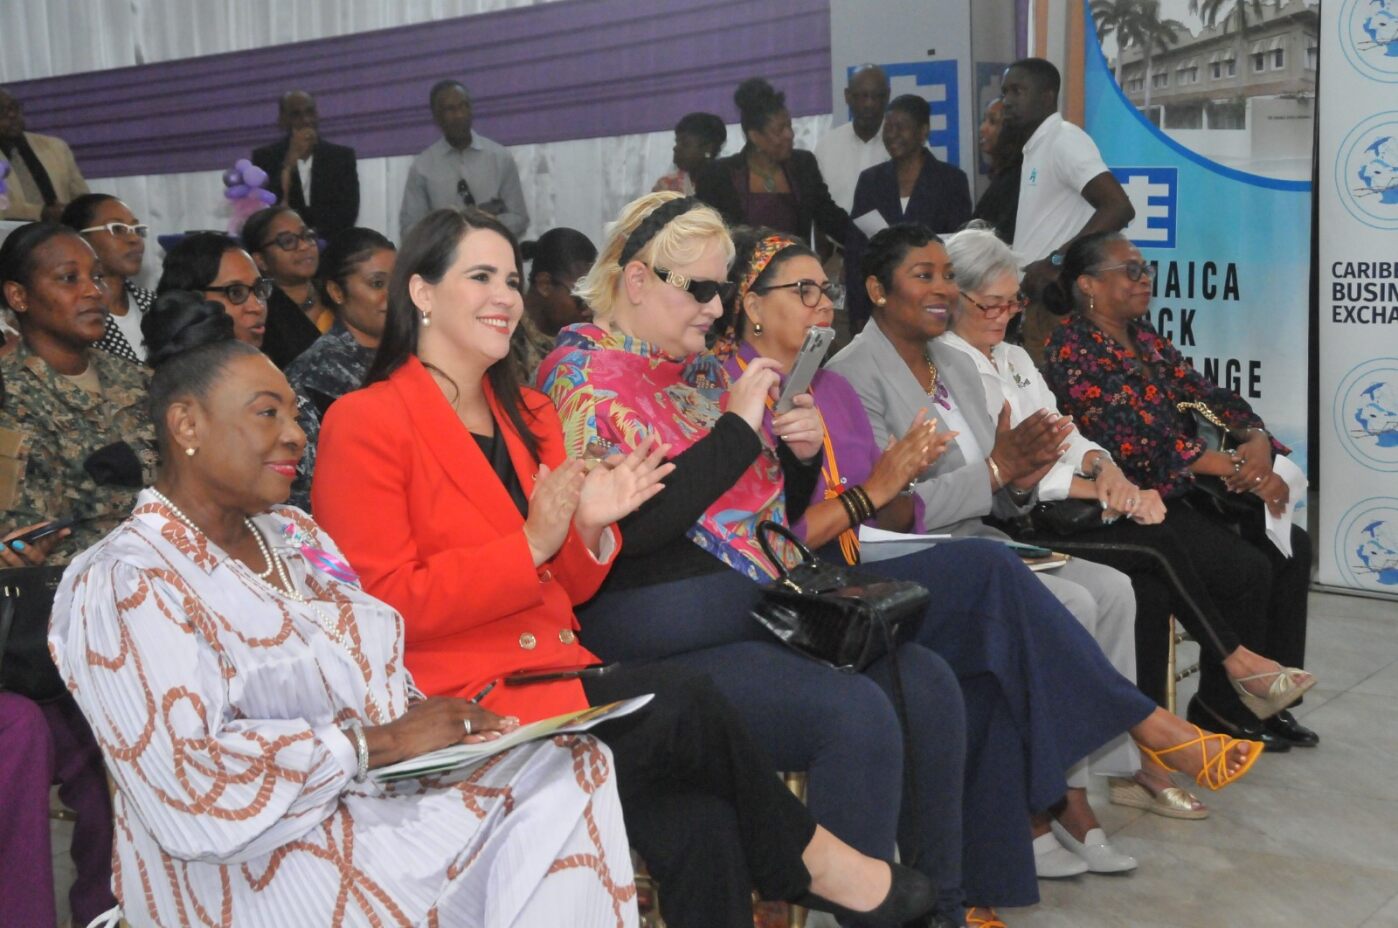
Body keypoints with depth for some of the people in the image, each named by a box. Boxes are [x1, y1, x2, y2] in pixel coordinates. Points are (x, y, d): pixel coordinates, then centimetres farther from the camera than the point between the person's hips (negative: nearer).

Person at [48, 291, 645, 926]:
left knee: (572, 767, -13)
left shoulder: (294, 535, 13)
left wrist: (427, 720, -10)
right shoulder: (124, 584, -13)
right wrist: (378, 740, -20)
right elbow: (189, 791, -22)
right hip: (264, 866, -8)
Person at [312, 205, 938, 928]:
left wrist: (589, 530, -5)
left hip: (555, 676, 6)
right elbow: (384, 608, -12)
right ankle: (810, 860, 3)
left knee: (701, 824, -22)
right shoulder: (365, 424, -5)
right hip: (457, 704, -6)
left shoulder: (528, 415, 16)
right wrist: (531, 544, -17)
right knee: (683, 707, -21)